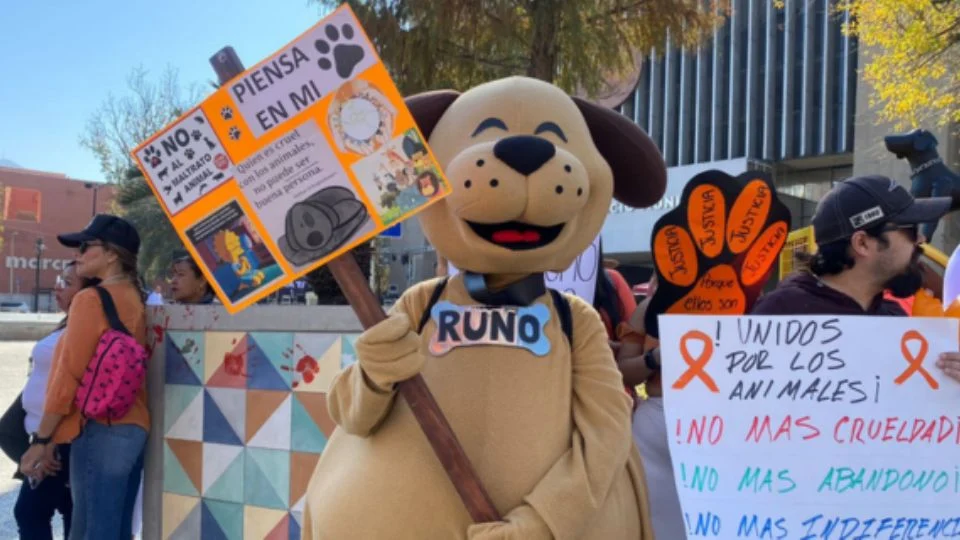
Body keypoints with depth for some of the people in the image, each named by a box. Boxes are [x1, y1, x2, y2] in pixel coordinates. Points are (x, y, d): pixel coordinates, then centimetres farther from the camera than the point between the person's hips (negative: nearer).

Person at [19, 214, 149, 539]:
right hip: (133, 427, 8)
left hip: (101, 430, -8)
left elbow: (68, 376, -12)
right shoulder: (134, 299, 12)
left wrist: (41, 440, -5)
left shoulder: (91, 299, -9)